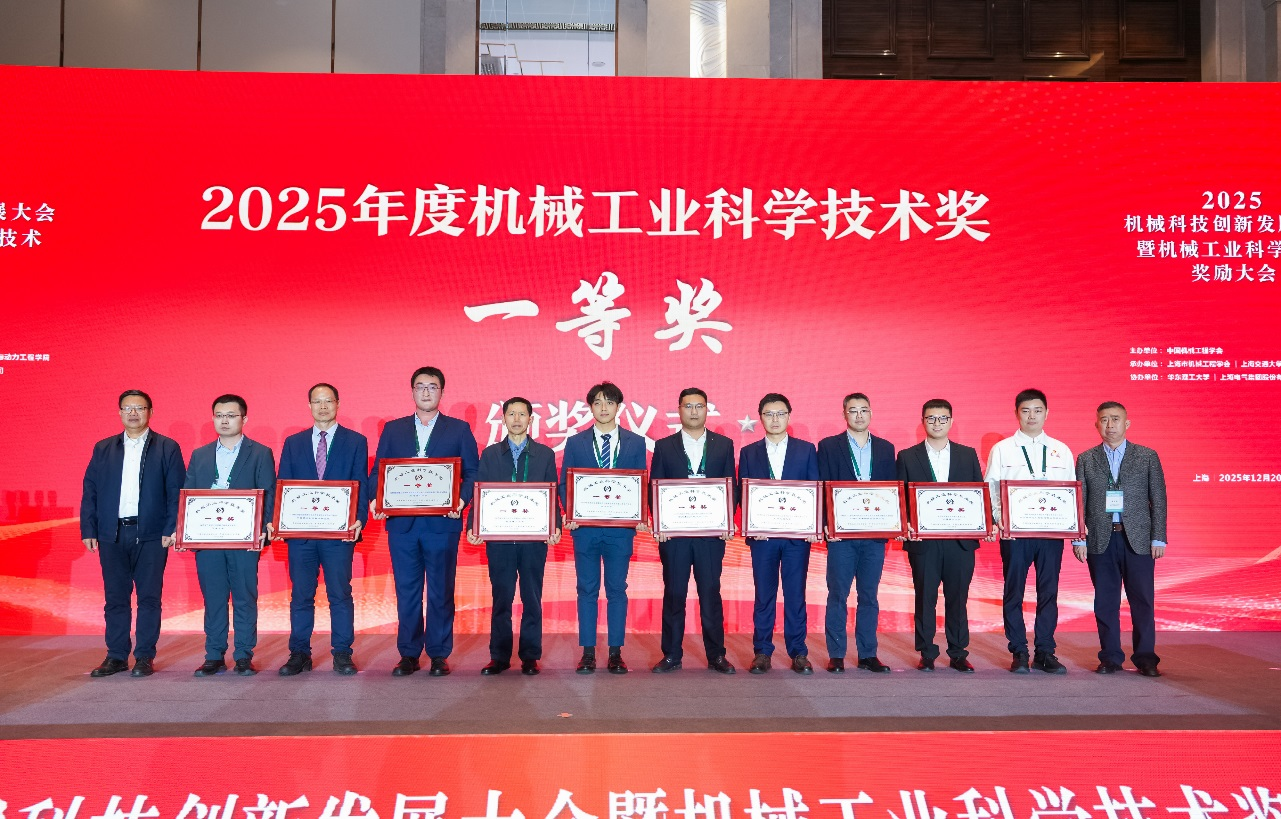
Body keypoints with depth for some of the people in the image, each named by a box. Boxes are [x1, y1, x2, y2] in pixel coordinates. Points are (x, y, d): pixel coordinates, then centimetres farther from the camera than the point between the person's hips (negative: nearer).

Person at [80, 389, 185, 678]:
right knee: (115, 598, 7)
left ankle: (145, 657, 10)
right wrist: (88, 530, 1)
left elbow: (176, 492, -1)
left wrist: (172, 529, -10)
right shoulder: (103, 449, 12)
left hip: (151, 535, -3)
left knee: (149, 597, 1)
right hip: (112, 535, 3)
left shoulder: (167, 448, 4)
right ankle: (116, 656, 17)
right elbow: (90, 491, 10)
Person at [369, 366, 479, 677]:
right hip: (402, 523, 2)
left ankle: (439, 655, 13)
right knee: (406, 592, 7)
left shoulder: (459, 429, 7)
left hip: (442, 523, -2)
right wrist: (376, 499, -8)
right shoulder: (393, 429, 13)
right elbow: (377, 472, 10)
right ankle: (408, 654, 17)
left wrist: (462, 499, -14)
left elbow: (472, 473, 3)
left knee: (441, 592, 4)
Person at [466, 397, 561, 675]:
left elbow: (552, 495, 4)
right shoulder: (490, 454, 10)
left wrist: (555, 527, -10)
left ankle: (530, 656, 13)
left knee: (532, 599, 4)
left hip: (534, 538, 0)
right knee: (501, 598, 5)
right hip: (499, 538, 1)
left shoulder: (545, 454, 8)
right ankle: (499, 656, 14)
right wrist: (473, 527, -8)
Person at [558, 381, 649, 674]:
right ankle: (588, 652, 12)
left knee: (617, 590, 5)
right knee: (587, 590, 5)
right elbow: (564, 484, 6)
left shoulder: (636, 443, 7)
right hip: (585, 527, 0)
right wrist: (570, 515, -10)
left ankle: (616, 652, 12)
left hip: (621, 527, 0)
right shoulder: (575, 442, 7)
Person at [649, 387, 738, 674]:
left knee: (711, 593, 3)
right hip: (673, 532, 0)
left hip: (711, 532, 0)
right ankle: (671, 655, 14)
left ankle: (716, 655, 13)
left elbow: (732, 487, 7)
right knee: (674, 594, 5)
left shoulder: (724, 445, 9)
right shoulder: (664, 446, 7)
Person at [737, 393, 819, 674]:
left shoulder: (806, 450, 8)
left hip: (798, 534, 0)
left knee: (796, 595, 2)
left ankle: (798, 653, 11)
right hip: (761, 534, 1)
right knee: (764, 595, 4)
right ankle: (762, 653, 12)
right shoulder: (748, 453, 9)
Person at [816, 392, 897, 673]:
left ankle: (868, 654, 16)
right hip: (841, 533, -2)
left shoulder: (886, 448, 12)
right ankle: (836, 655, 9)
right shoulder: (828, 446, 3)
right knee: (837, 595, 2)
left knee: (869, 597, 8)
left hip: (875, 534, 3)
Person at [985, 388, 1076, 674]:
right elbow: (992, 489, 2)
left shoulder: (1061, 451, 13)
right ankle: (1018, 653, 11)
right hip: (1015, 531, -2)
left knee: (1049, 592, 5)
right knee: (1014, 592, 2)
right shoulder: (1002, 450, 6)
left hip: (1052, 531, 2)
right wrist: (999, 517, -14)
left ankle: (1045, 652, 14)